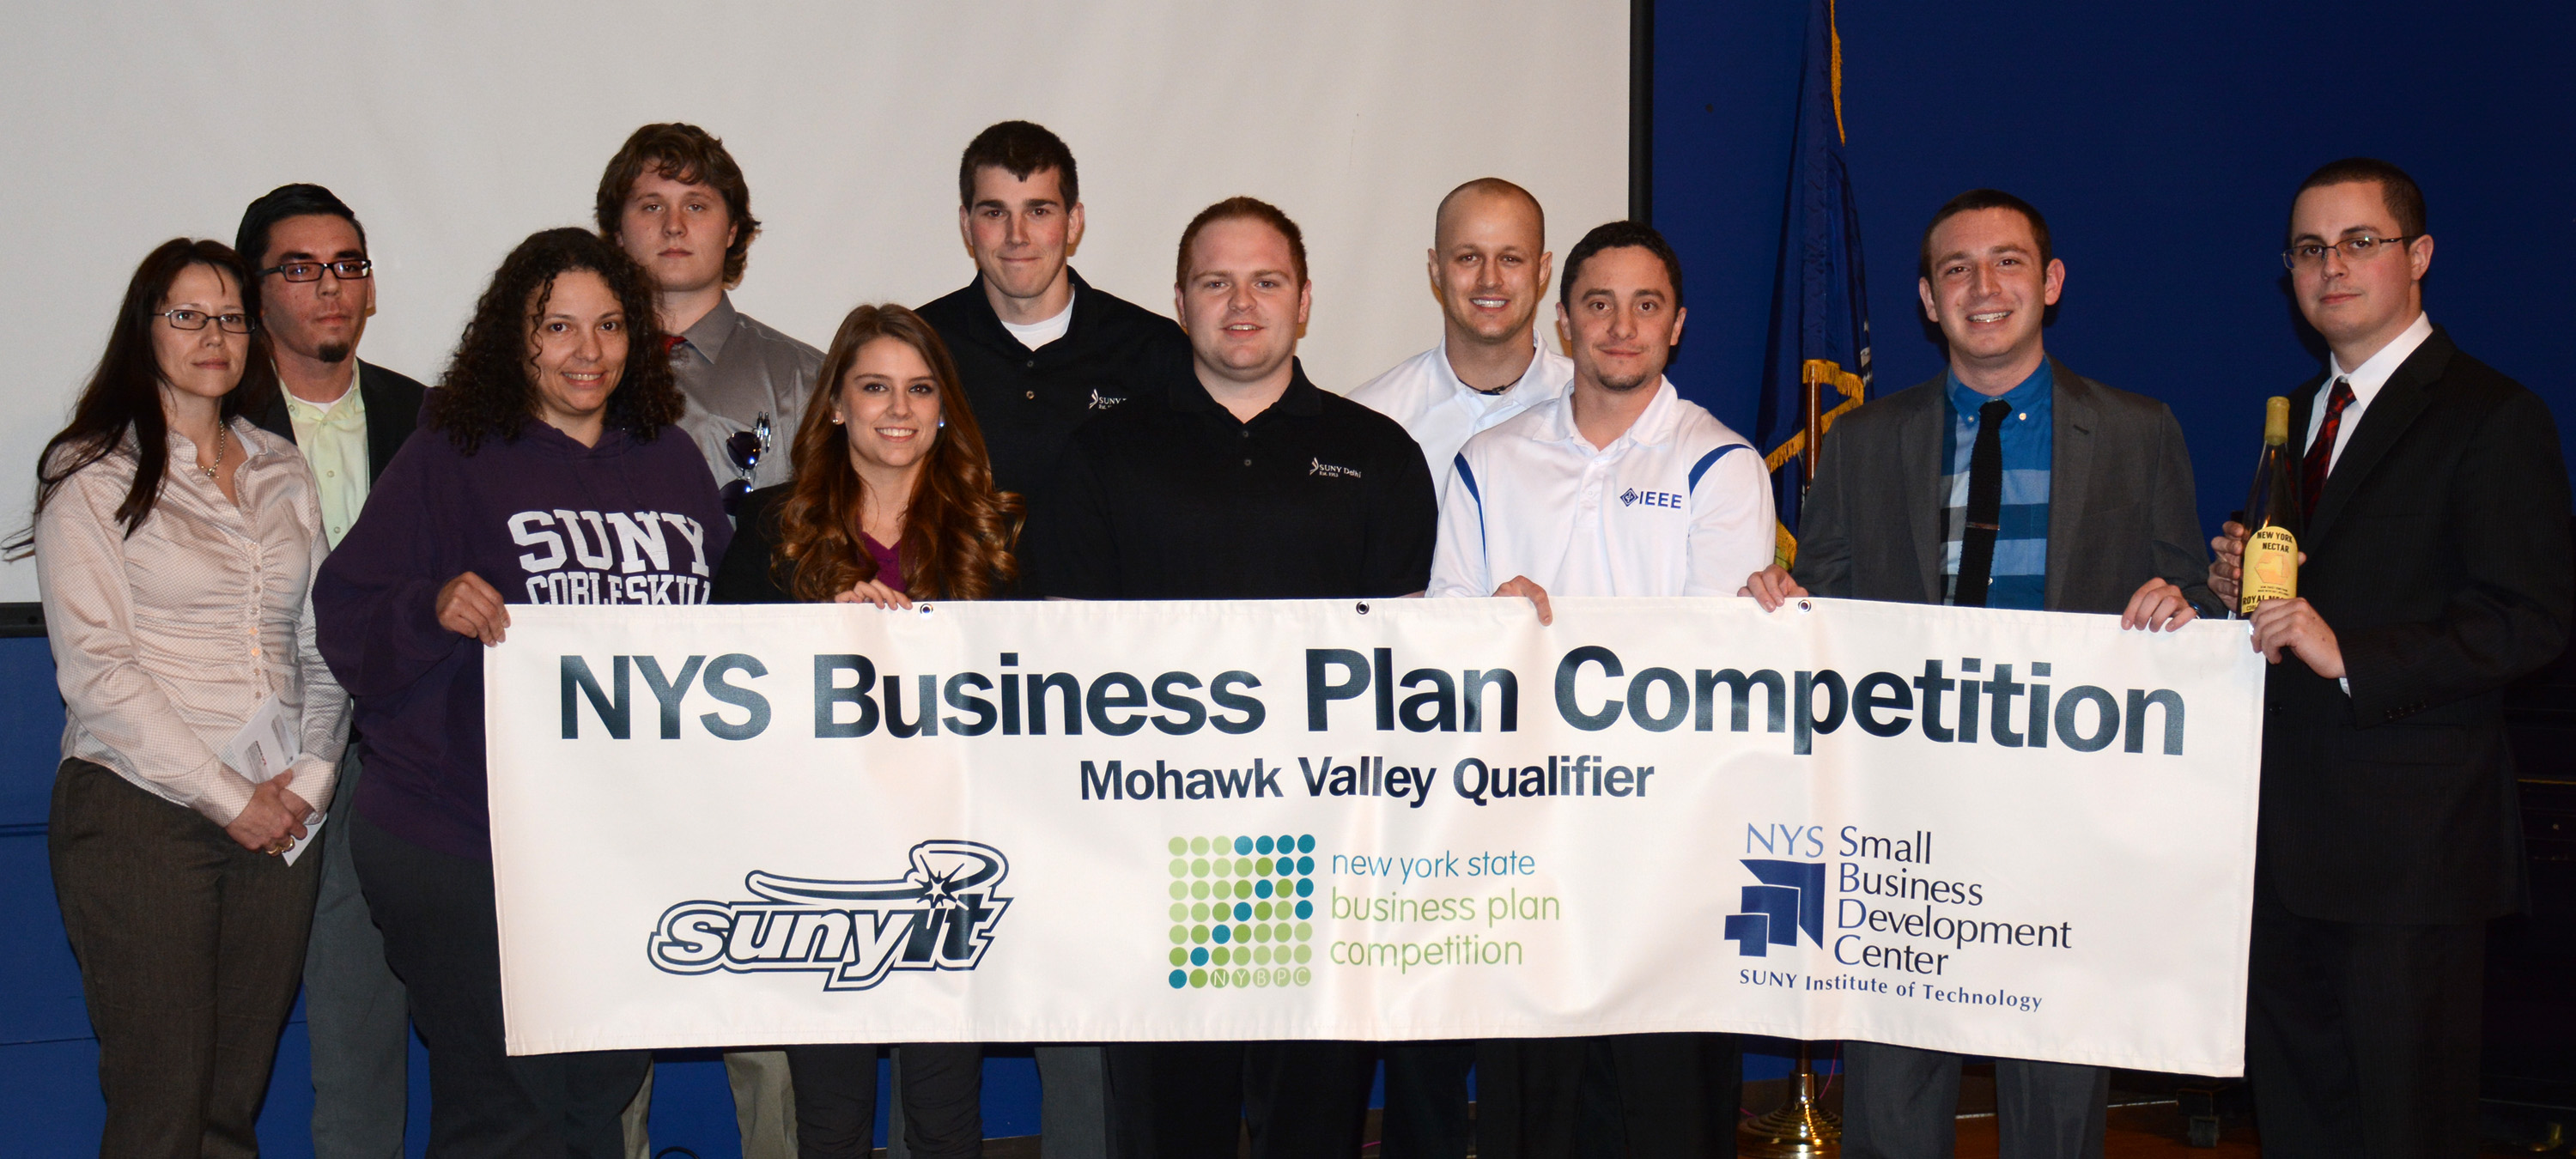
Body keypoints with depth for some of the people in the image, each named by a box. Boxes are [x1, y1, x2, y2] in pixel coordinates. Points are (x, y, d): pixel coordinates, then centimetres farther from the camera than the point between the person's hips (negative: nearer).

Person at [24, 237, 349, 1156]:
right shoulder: (93, 476, 1)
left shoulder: (284, 475, 15)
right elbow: (95, 670, -7)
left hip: (282, 818, 4)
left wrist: (307, 780, -1)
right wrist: (229, 798, -10)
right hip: (143, 813, -4)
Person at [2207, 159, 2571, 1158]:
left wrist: (2349, 655, -23)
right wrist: (2237, 583, 2)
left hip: (2410, 839, -7)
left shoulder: (2491, 417, -8)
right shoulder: (2294, 415, 17)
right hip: (2287, 836, 7)